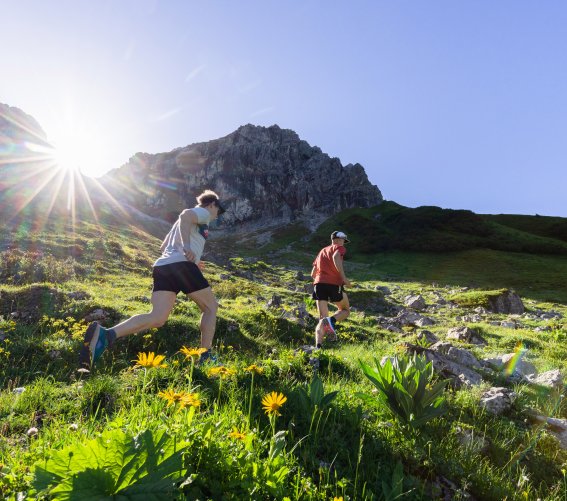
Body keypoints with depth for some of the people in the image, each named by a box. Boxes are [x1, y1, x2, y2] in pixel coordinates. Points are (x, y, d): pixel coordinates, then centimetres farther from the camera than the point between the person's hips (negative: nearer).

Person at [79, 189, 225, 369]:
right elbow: (185, 215, -14)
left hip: (162, 266, 8)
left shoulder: (182, 223, 36)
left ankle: (105, 334, -26)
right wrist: (187, 247, -23)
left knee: (157, 318, -7)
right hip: (182, 265, -7)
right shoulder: (203, 213, 10)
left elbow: (163, 247, 37)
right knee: (210, 307, 10)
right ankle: (205, 357, 7)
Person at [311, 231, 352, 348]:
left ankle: (318, 346, -13)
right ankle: (331, 320, -16)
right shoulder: (339, 248, 9)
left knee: (322, 319, 6)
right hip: (334, 284, -5)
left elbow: (313, 274, 24)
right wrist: (344, 277, -18)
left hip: (319, 284, 5)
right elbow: (336, 257, -17)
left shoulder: (322, 251, 27)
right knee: (346, 310, 16)